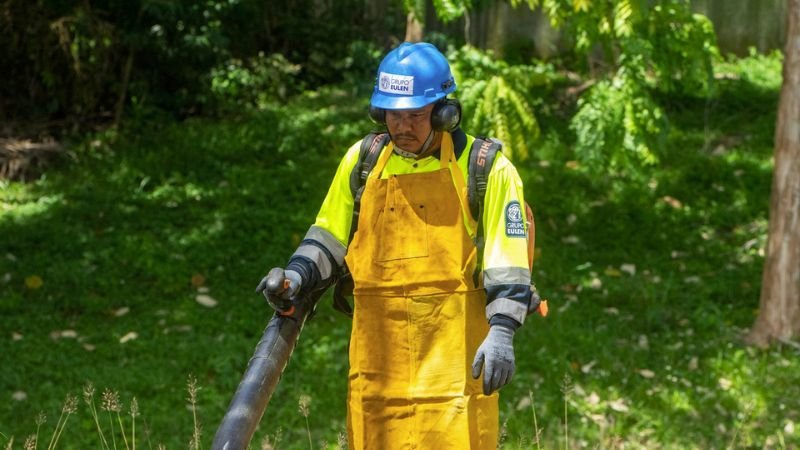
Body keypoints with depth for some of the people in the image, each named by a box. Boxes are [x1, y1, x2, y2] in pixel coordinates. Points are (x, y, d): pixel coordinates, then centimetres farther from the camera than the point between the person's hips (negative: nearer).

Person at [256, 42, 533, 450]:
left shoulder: (485, 168, -2)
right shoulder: (361, 161, 10)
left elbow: (507, 258, -3)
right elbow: (330, 237, 16)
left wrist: (501, 331, -11)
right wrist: (295, 278, -1)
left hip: (453, 351, -4)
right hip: (378, 349, 4)